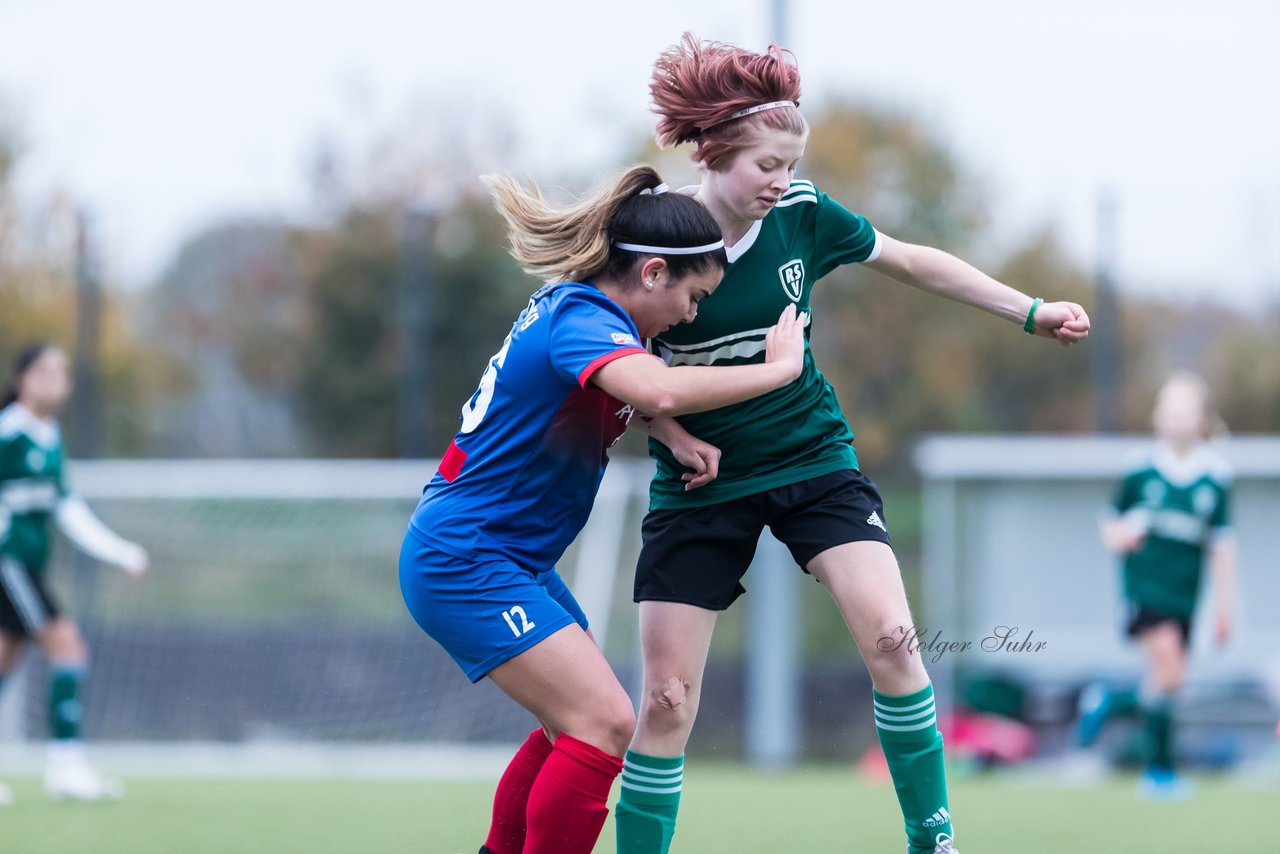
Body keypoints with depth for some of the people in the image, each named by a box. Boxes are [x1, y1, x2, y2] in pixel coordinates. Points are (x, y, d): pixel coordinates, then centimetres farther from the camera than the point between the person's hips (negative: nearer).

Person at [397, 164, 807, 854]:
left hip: (510, 558, 11)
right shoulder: (583, 322, -22)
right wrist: (779, 367, -29)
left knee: (578, 723, 20)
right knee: (604, 725, -18)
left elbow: (637, 400, 28)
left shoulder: (573, 307, 9)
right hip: (464, 559, -11)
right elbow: (662, 392, -43)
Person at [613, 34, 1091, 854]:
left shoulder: (801, 214, -8)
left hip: (814, 459, 2)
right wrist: (679, 437, -16)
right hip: (703, 482, -2)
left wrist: (1031, 311, 7)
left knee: (890, 638, -17)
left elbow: (914, 262, 8)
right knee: (667, 699, -6)